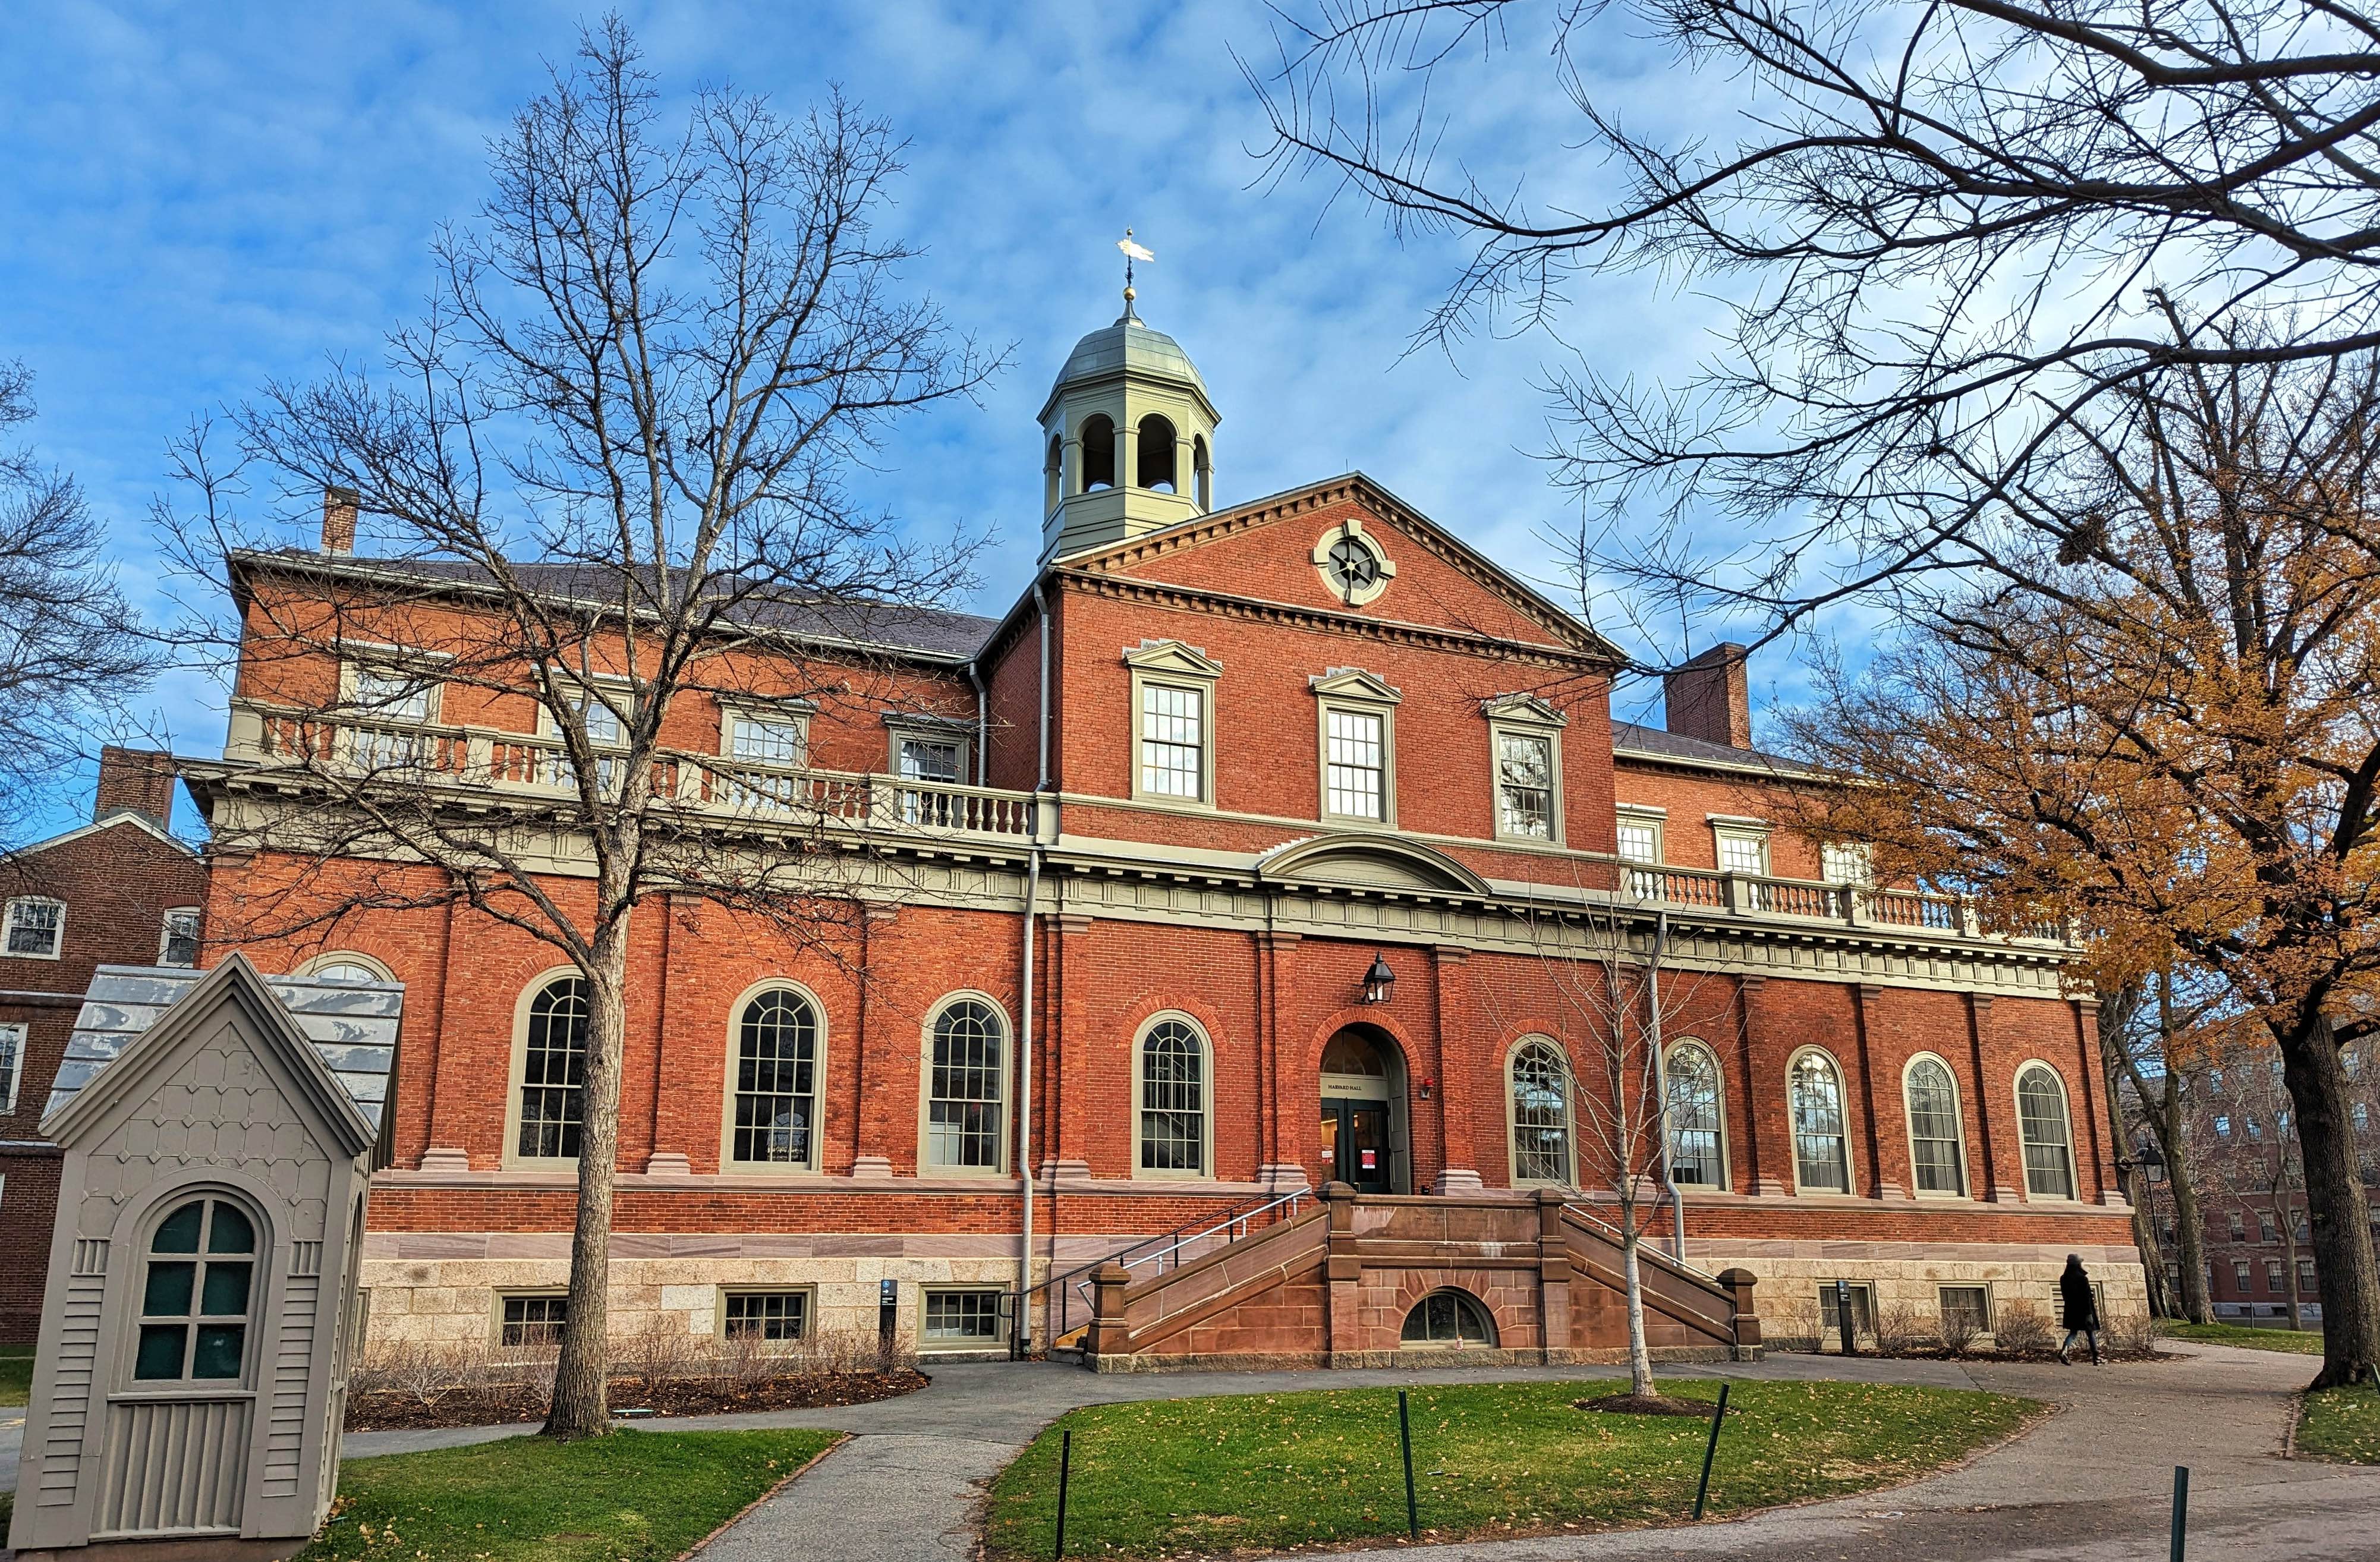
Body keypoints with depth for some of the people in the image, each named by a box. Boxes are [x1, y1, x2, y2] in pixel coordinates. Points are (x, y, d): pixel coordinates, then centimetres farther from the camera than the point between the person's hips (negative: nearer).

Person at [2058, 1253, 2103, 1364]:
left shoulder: (2063, 1279, 1)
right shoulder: (2083, 1279, -15)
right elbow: (2087, 1297, -15)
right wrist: (2089, 1313, -12)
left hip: (2071, 1310, 4)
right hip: (2083, 1310, -4)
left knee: (2073, 1332, 13)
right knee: (2091, 1333, 10)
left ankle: (2064, 1350, -12)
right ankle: (2096, 1359, 15)